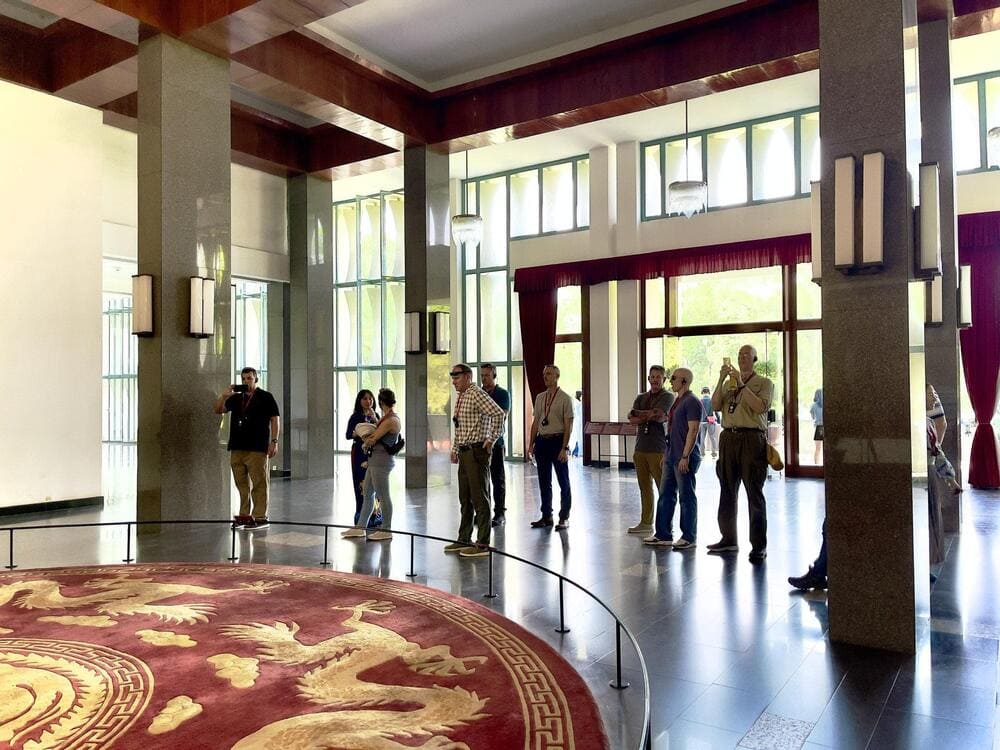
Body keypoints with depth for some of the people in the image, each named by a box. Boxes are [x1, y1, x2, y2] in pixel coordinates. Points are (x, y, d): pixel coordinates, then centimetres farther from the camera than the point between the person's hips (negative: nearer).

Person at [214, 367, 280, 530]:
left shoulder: (265, 397, 2)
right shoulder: (236, 398, 18)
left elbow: (275, 419, -1)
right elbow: (218, 410, 15)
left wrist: (274, 441, -9)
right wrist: (224, 395, -3)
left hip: (257, 449, -6)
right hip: (237, 448, 6)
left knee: (259, 484, -3)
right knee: (242, 484, 10)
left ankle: (260, 517, 1)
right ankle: (244, 515, 18)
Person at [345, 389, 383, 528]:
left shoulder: (375, 415, 11)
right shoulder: (356, 416, -1)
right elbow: (348, 435, -4)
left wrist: (375, 419, -12)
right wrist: (358, 433, -22)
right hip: (360, 453, -4)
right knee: (362, 484, -5)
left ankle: (375, 515, 9)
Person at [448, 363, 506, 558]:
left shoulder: (476, 394, -13)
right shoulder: (461, 398, 17)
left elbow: (498, 414, -25)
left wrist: (491, 440, -19)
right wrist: (455, 449, 19)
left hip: (476, 452, -10)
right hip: (464, 453, 10)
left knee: (479, 498, -5)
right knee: (465, 498, 16)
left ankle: (483, 544, 0)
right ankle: (464, 540, 26)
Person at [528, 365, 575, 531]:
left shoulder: (565, 398, -5)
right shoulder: (539, 397, 12)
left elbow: (568, 425, -9)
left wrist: (564, 448, -16)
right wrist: (531, 444, 10)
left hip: (558, 441, -5)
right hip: (542, 441, 6)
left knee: (563, 481, 3)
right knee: (544, 481, 10)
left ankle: (564, 518, 11)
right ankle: (546, 516, 21)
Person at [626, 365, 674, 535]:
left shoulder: (667, 397, -1)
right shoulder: (641, 397, 16)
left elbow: (658, 415, -16)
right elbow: (632, 419, 1)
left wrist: (639, 414, -4)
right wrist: (650, 416, -11)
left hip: (658, 449, -6)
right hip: (640, 448, 6)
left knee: (663, 488, -4)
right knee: (644, 488, 10)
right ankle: (645, 522, 17)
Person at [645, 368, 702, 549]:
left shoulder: (691, 401, -12)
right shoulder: (677, 401, 17)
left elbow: (693, 430, -19)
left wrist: (685, 456, -23)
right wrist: (666, 454, 21)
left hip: (684, 458, -10)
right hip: (671, 457, 10)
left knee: (687, 497, 0)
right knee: (665, 495, 11)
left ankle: (689, 537, 9)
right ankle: (663, 535, 19)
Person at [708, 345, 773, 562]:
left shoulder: (764, 383, 3)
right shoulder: (728, 384, 17)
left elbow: (761, 406, -14)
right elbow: (715, 406, 4)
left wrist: (741, 384, -15)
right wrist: (721, 380, -5)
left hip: (752, 439, -5)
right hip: (728, 438, 5)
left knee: (754, 493, -3)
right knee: (727, 492, 11)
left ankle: (759, 545, 3)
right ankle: (728, 539, 21)